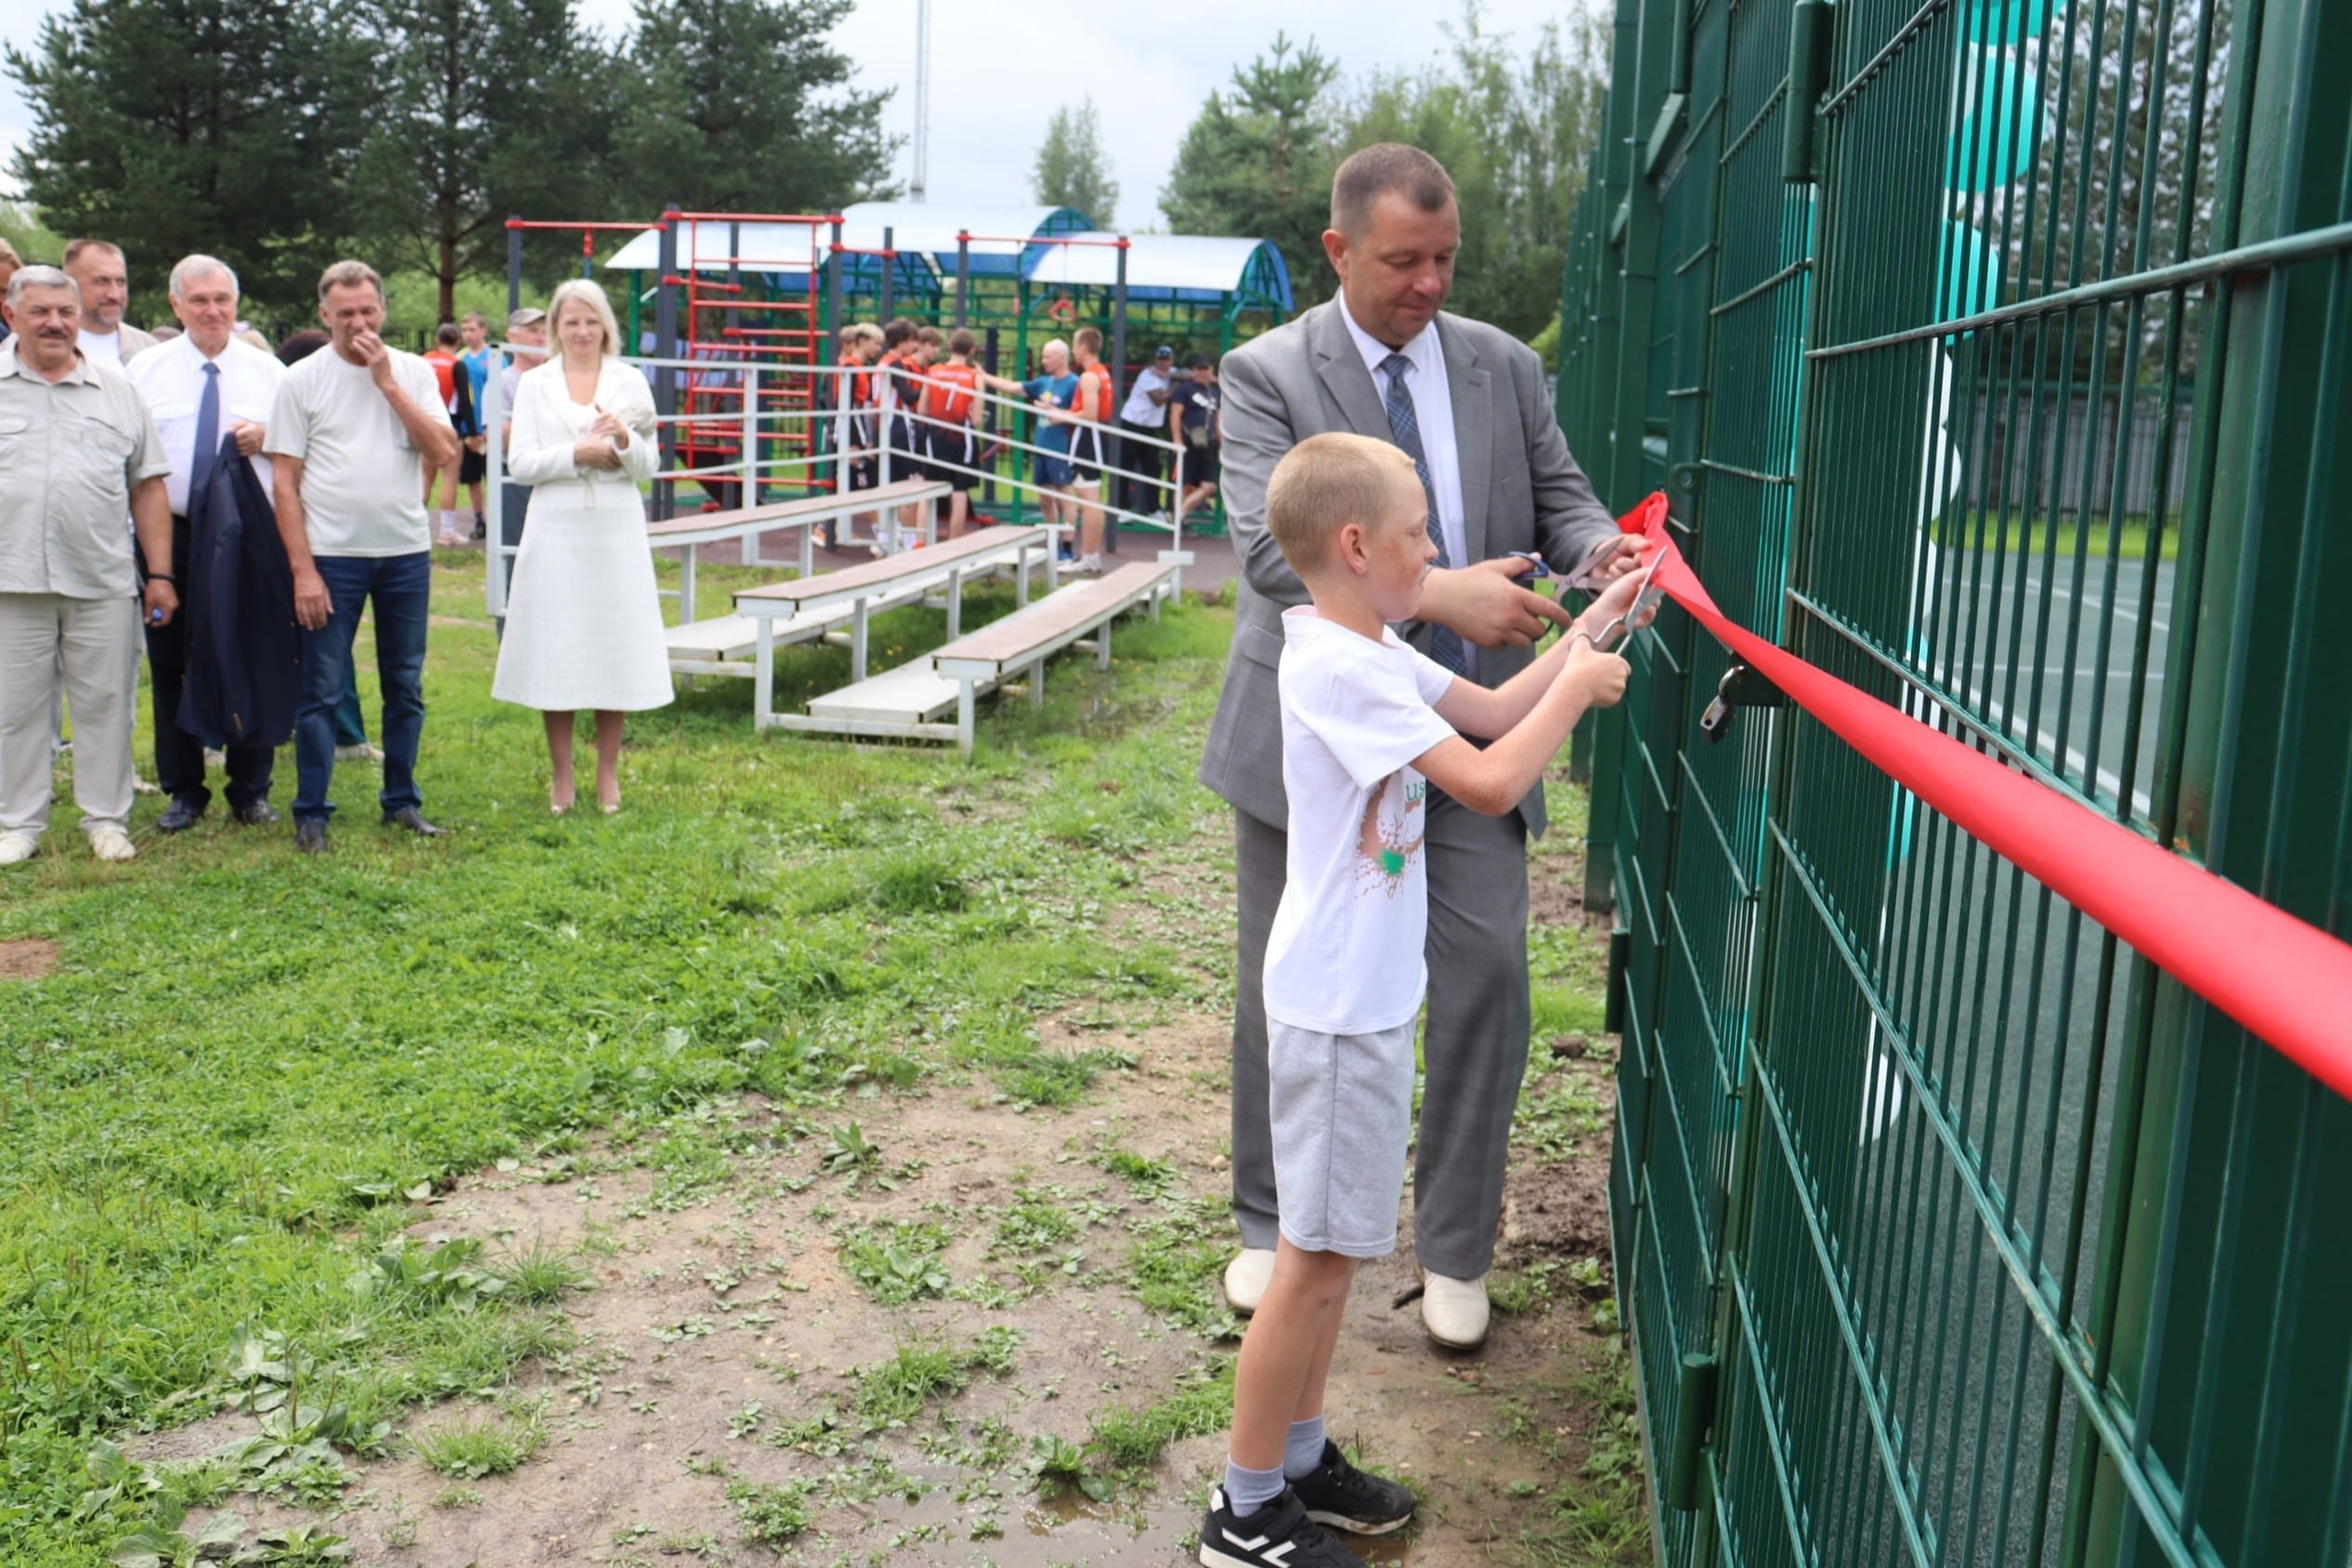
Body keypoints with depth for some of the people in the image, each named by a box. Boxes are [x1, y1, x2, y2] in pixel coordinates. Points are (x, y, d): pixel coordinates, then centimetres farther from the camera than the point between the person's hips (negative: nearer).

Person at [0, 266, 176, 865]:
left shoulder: (117, 390, 10)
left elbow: (148, 486, 9)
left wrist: (160, 574, 4)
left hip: (104, 582, 1)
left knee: (106, 703, 5)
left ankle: (107, 819, 16)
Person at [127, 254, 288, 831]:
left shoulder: (269, 372, 6)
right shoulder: (145, 369, 6)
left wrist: (266, 438, -15)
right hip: (169, 538, 1)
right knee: (171, 667, 5)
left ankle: (251, 790, 16)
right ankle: (183, 790, 17)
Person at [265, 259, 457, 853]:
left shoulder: (414, 373, 6)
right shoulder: (303, 380, 0)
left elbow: (444, 454, -8)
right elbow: (285, 481, -3)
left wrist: (388, 382, -10)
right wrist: (302, 569, -10)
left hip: (406, 552, 2)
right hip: (332, 556, -2)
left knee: (405, 686, 10)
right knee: (321, 691, 0)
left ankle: (402, 801, 22)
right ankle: (311, 812, 10)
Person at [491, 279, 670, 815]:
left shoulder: (631, 381, 8)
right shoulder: (534, 385, 7)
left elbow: (649, 466, 4)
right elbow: (520, 463, -1)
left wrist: (625, 441, -15)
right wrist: (577, 453, -13)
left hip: (616, 533, 0)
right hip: (556, 532, 0)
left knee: (614, 649, 3)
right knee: (555, 652, 1)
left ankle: (608, 773, 15)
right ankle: (561, 776, 12)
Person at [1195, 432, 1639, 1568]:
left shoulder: (1377, 656, 8)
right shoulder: (1339, 670, -22)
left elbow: (1493, 711, 19)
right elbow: (1489, 783, -23)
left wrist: (1589, 626, 12)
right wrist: (1577, 689, -9)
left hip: (1366, 996, 10)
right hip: (1340, 1006, -10)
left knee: (1336, 1246, 19)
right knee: (1316, 1255, 1)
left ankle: (1301, 1459, 33)